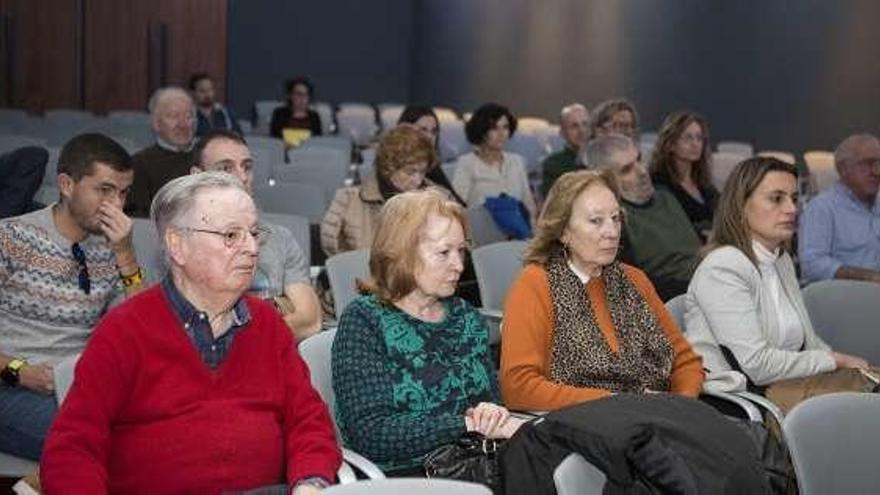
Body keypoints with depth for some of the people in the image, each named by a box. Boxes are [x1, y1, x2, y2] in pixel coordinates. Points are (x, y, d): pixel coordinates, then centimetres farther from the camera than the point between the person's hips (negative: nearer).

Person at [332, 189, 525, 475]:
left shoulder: (466, 317, 15)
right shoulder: (363, 320, -4)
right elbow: (370, 432, -14)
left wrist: (491, 415, -7)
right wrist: (471, 425, -17)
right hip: (400, 475, -6)